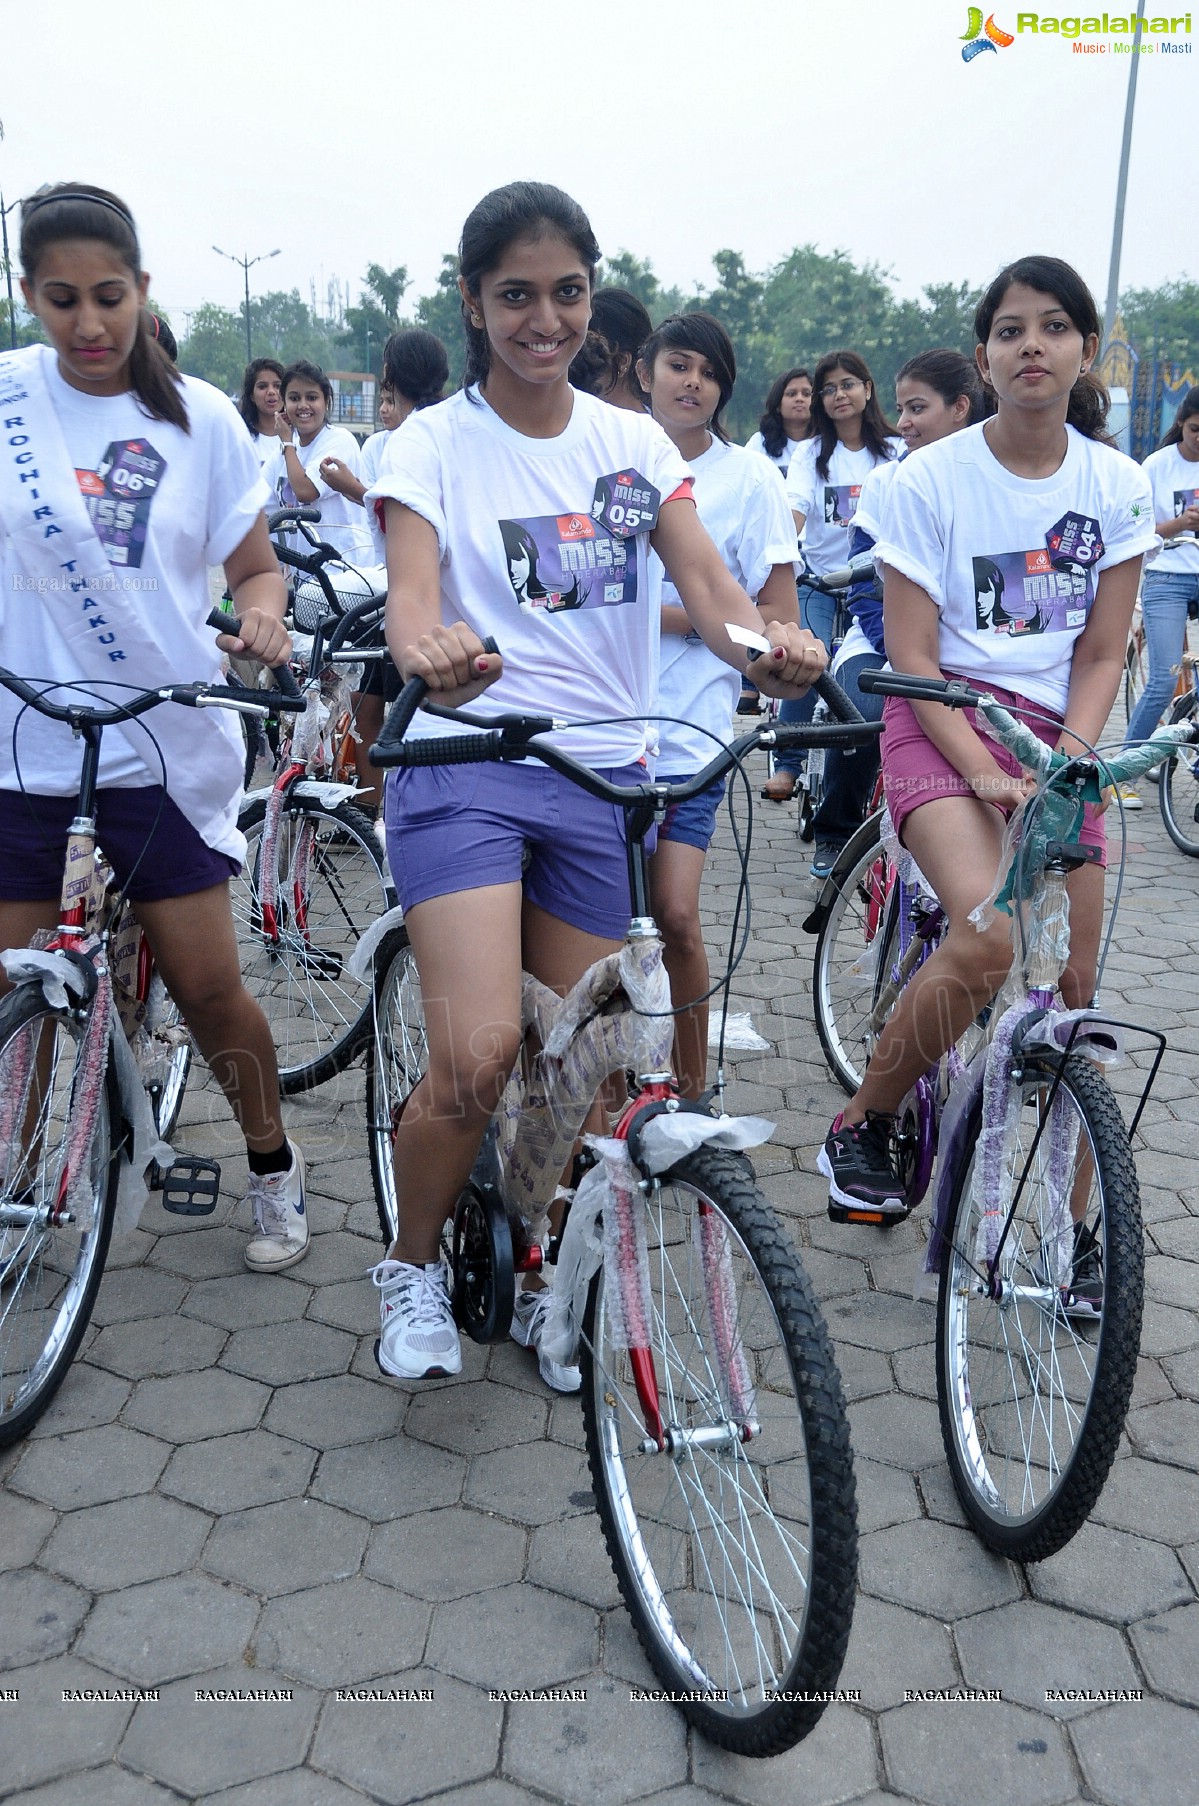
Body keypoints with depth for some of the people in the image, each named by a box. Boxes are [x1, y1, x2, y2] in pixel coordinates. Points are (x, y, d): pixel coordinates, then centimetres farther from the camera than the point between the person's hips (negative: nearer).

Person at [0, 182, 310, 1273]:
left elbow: (255, 565, 5)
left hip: (163, 744, -1)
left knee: (208, 986, 4)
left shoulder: (197, 417, 0)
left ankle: (274, 1168, 27)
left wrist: (263, 614, -17)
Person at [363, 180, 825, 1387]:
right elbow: (411, 594, -16)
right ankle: (412, 1266, 12)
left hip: (603, 775, 4)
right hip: (464, 765, -3)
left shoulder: (631, 442, 9)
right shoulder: (435, 442, 0)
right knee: (479, 1054, -18)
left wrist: (767, 641, -29)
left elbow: (702, 577, -5)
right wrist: (429, 650, -41)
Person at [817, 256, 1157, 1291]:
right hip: (943, 726, -4)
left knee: (1069, 987, 1)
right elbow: (912, 654, -9)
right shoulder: (932, 478, -7)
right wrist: (986, 773, -20)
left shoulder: (1117, 486, 2)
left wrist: (1070, 754, -13)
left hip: (1053, 738, 4)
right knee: (989, 938, -28)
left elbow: (1101, 652, 5)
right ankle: (863, 1124, -4)